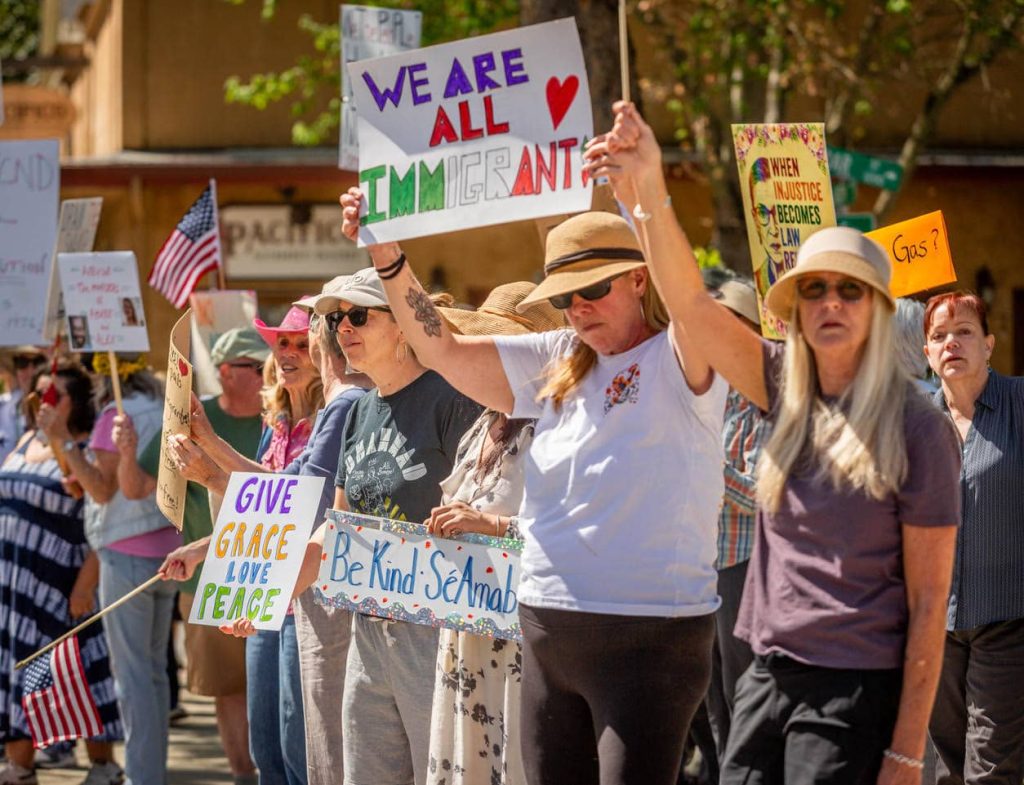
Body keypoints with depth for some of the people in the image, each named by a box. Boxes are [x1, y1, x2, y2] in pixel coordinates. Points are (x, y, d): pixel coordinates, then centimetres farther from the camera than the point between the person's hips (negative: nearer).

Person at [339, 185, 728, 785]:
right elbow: (442, 349, 13)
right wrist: (387, 255, 0)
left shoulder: (679, 358, -5)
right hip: (548, 633, 7)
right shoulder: (557, 364, 13)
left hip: (650, 637, -7)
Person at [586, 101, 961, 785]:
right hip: (770, 675, 5)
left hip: (856, 693, -5)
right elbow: (691, 300, -4)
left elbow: (928, 603, -10)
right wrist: (648, 188, -21)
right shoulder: (788, 394, 5)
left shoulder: (917, 430, -9)